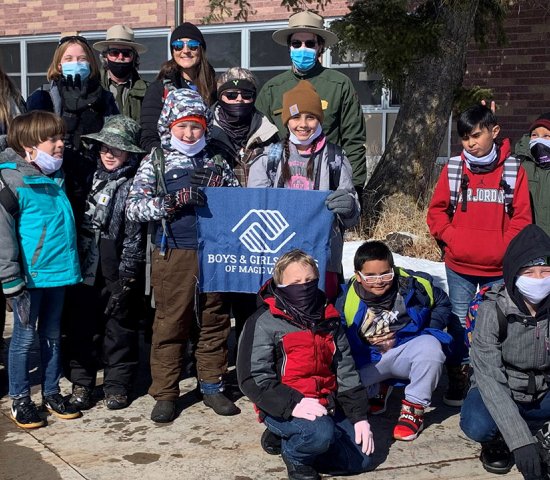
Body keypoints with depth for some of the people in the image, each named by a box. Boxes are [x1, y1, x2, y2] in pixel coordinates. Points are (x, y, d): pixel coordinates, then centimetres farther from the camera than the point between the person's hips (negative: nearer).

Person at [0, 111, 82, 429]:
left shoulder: (57, 178, 10)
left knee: (53, 336, 16)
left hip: (59, 272, 7)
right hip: (30, 276, -7)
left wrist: (72, 265, 19)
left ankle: (52, 393, 29)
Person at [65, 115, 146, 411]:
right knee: (83, 324, 8)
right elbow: (79, 220, 15)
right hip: (86, 265, 5)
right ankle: (81, 381, 20)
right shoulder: (93, 177, 10)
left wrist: (127, 275, -12)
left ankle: (117, 384, 18)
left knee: (119, 326, 6)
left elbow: (134, 233, -9)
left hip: (117, 270, -4)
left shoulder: (134, 184, -5)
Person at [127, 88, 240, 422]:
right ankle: (165, 394, 13)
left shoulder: (218, 163, 12)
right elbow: (133, 207, -4)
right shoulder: (156, 163, 5)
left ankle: (213, 385, 24)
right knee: (170, 323, 2)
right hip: (173, 254, -3)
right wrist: (169, 203, -18)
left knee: (215, 321, 10)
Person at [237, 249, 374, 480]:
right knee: (321, 433, -35)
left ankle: (293, 439, 12)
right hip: (283, 410, -6)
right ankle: (293, 452, 0)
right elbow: (253, 378, -13)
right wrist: (292, 405, -25)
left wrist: (359, 416, 4)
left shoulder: (329, 318, 11)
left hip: (327, 406, 7)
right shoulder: (264, 322, -8)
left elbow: (346, 371, 13)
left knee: (362, 459, -4)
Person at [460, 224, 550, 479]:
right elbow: (490, 378, -27)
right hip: (498, 393, -2)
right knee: (478, 426, -35)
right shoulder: (493, 310, -22)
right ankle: (497, 440, 0)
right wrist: (520, 440, -36)